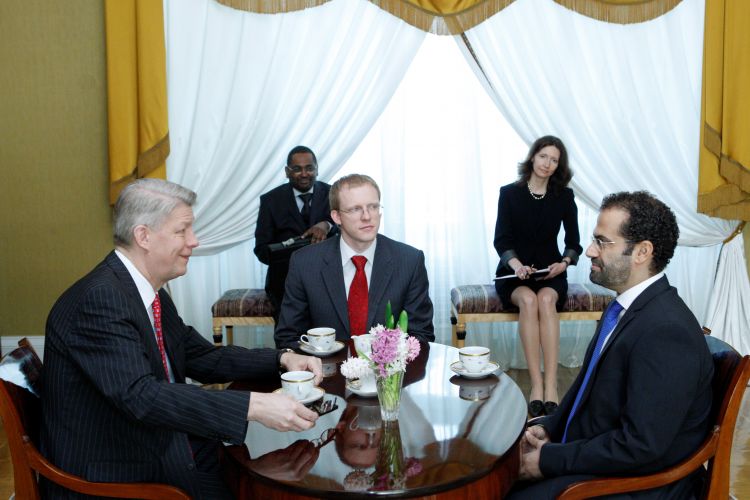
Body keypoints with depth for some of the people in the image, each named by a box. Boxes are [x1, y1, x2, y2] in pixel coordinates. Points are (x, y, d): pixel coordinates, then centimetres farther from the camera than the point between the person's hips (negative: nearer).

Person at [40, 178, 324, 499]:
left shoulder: (153, 293, 6)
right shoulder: (99, 298, -22)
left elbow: (203, 359, 10)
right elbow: (140, 396, -32)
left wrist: (282, 359, -4)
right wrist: (253, 406, -36)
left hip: (159, 447, 8)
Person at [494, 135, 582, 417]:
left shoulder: (564, 197, 7)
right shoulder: (509, 193, 2)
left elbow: (574, 242, 9)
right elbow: (501, 239, -4)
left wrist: (564, 262, -13)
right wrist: (515, 263, -23)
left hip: (550, 273, 1)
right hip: (514, 273, -1)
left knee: (546, 299, -34)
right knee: (528, 300, -34)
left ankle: (551, 385, -38)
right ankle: (536, 385, -35)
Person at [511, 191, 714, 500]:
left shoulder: (666, 332, -27)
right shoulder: (625, 308, 3)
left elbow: (641, 446, -27)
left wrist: (549, 460, -19)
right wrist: (549, 427, 1)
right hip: (596, 451, 8)